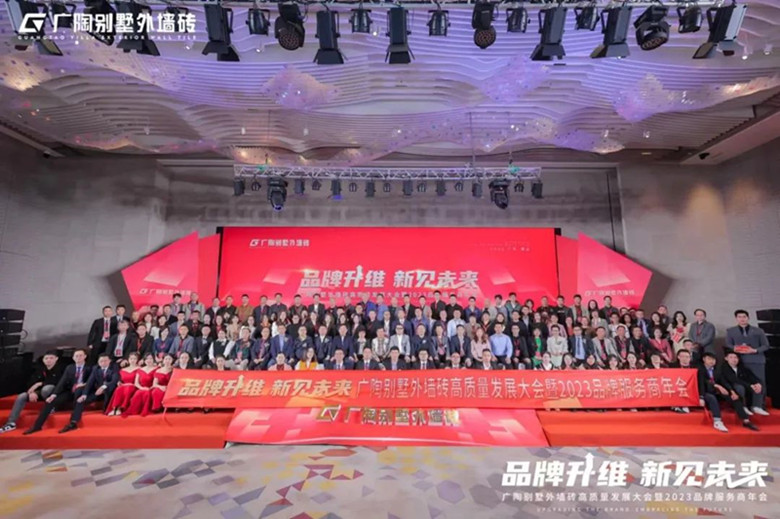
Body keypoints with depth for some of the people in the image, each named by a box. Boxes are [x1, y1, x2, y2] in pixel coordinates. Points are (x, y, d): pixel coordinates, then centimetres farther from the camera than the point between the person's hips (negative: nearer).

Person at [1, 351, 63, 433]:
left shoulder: (61, 368, -13)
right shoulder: (40, 369, 6)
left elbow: (58, 382, -25)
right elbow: (31, 383, 3)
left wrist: (40, 384, -20)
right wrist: (31, 392, -19)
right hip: (42, 392, 7)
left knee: (46, 388, -38)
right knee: (21, 397, -10)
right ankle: (11, 423, -6)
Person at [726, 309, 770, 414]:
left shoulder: (758, 331, 10)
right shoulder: (730, 331, 11)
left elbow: (766, 345, 7)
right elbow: (728, 345, 9)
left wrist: (755, 350, -11)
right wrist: (735, 349, -13)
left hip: (757, 360, 0)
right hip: (740, 361, 0)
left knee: (759, 384, 0)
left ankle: (760, 406, 11)